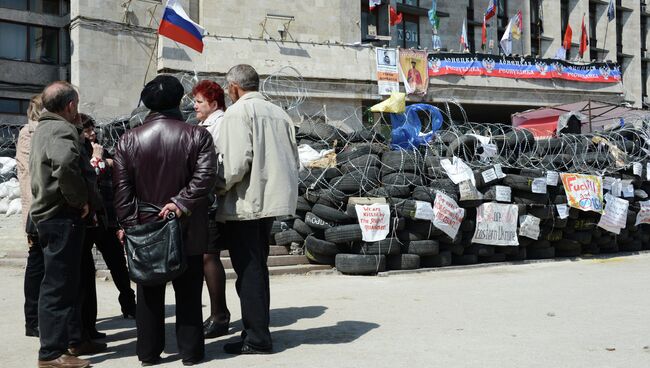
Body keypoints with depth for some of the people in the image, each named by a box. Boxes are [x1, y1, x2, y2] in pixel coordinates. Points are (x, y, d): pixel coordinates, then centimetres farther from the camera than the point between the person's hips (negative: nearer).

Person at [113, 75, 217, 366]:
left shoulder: (129, 139, 1)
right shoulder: (197, 135, -6)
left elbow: (121, 186, -2)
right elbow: (205, 177, -16)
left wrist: (127, 223, 0)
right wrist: (181, 203, -14)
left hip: (145, 228, 2)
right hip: (188, 229, -2)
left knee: (150, 294, 11)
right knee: (188, 293, 8)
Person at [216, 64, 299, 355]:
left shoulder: (238, 111, -9)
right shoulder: (278, 113, 12)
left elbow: (237, 160, -20)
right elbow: (293, 159, 12)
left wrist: (220, 187, -5)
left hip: (245, 203, -7)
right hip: (271, 199, 8)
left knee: (248, 270, 0)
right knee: (257, 267, 17)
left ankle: (256, 339, 5)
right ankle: (258, 330, 25)